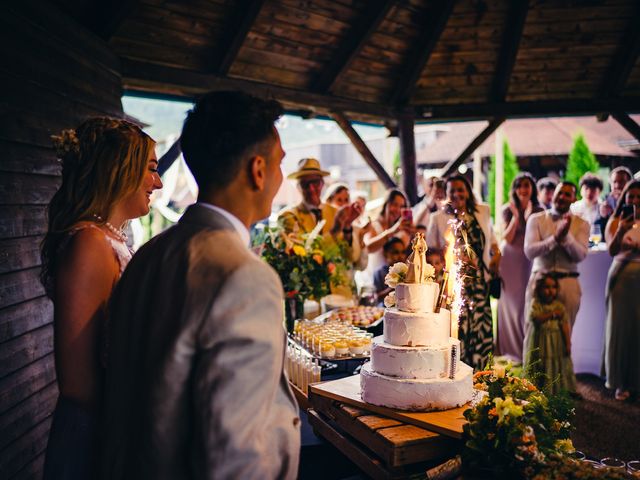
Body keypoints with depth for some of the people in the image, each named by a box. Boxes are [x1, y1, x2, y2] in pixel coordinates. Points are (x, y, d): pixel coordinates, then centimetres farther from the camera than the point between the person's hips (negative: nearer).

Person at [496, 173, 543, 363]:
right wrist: (516, 216, -15)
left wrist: (528, 216, -18)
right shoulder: (508, 210, 1)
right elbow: (507, 238, -6)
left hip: (529, 261, 0)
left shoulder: (539, 211, 2)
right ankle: (511, 349, 16)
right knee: (510, 303, 5)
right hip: (510, 261, 0)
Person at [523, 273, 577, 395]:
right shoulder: (536, 304, -3)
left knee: (557, 368, 4)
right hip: (539, 345, -2)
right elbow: (534, 318, -20)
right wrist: (552, 314, -23)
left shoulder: (559, 305, 2)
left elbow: (565, 326, -1)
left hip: (556, 345, 2)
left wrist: (568, 344, -6)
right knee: (540, 372, 4)